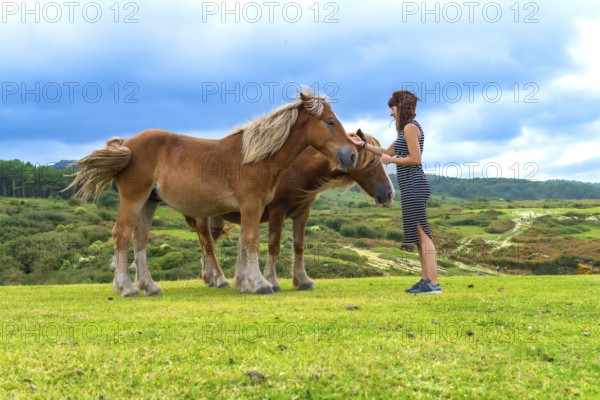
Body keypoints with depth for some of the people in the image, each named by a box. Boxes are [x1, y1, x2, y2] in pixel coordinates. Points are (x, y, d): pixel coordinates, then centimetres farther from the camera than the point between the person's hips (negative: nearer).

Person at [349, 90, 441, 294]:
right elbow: (388, 152, 28)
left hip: (413, 185, -11)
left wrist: (391, 160, -8)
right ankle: (426, 280, 16)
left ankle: (433, 283, -13)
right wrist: (363, 144, 26)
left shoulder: (410, 127, -11)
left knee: (422, 235, -12)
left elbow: (415, 159, -19)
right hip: (411, 187, 11)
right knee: (419, 236, 12)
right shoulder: (407, 129, 20)